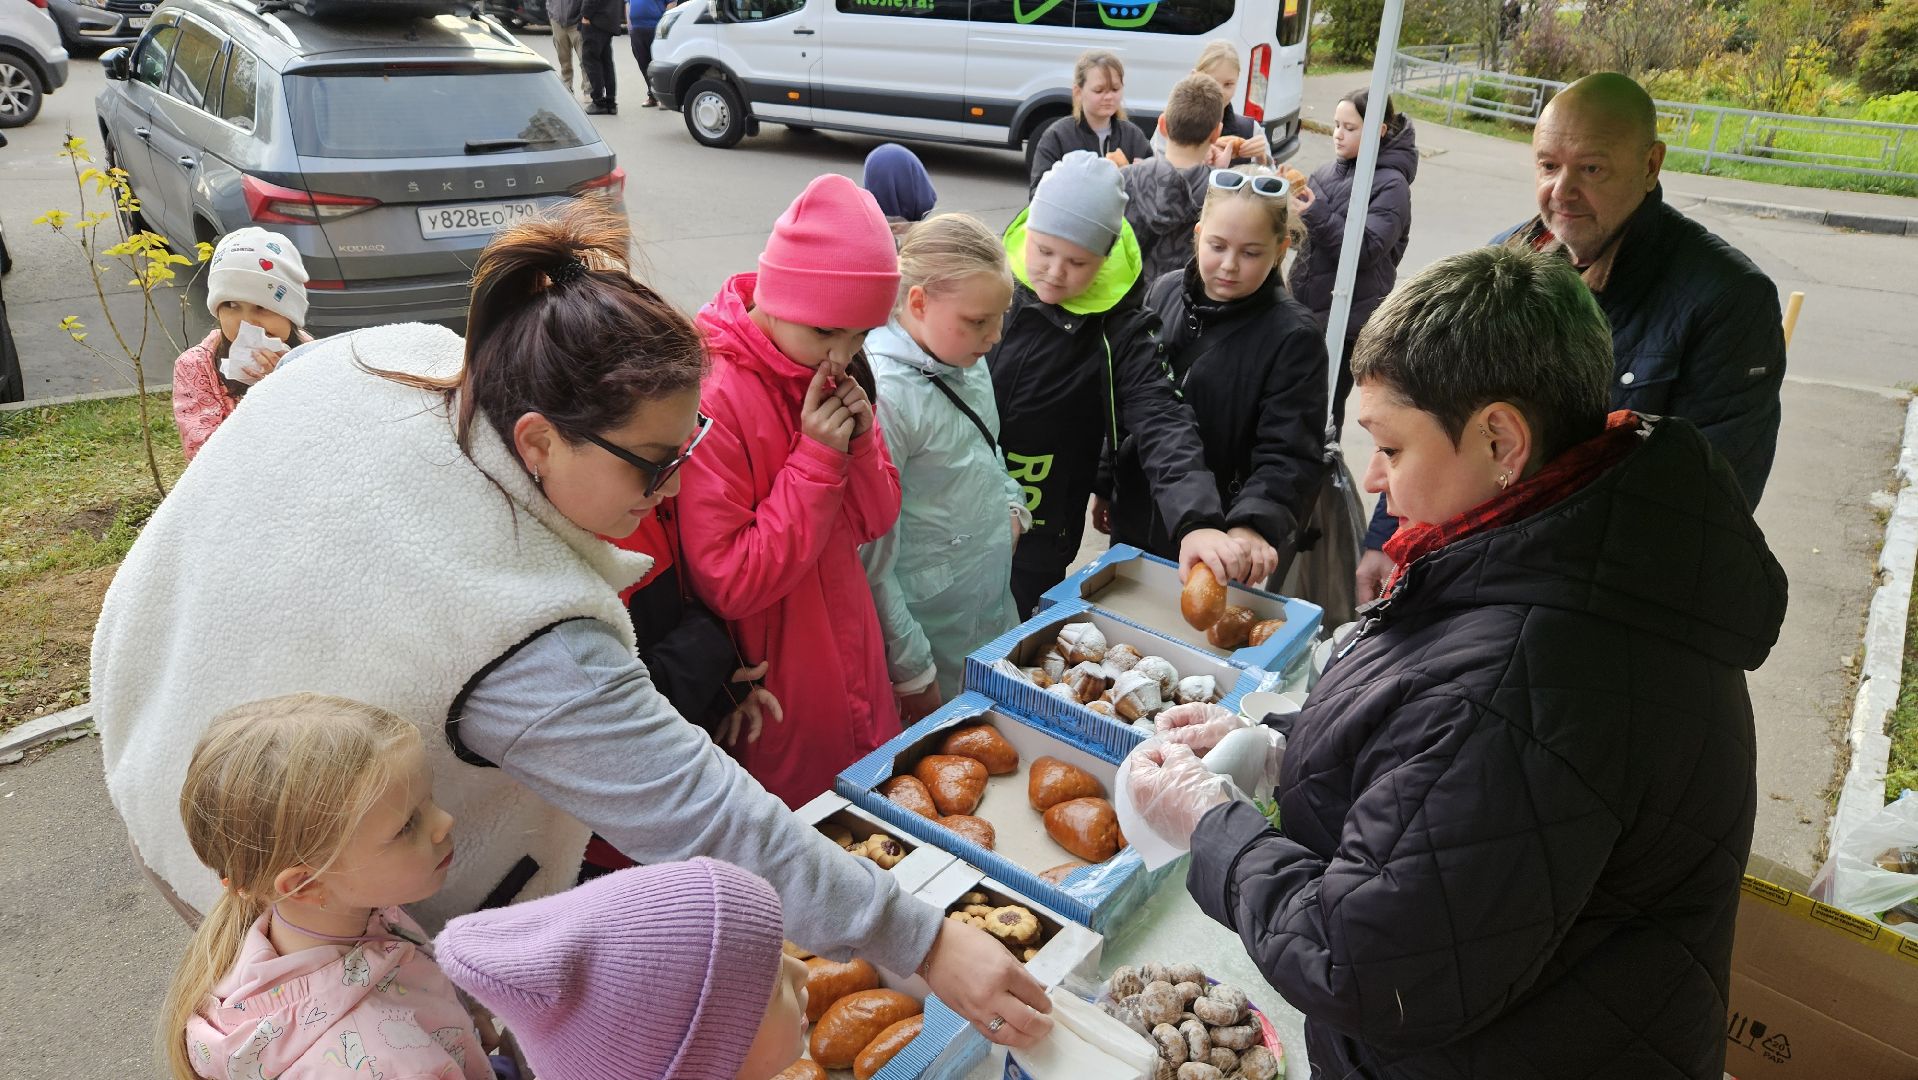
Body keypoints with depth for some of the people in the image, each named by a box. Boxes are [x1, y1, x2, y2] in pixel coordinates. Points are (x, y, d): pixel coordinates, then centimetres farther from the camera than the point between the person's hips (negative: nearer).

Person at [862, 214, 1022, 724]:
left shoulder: (967, 361, 0)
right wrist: (911, 672, -16)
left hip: (994, 606, 8)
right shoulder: (882, 392, -25)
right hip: (932, 635, -8)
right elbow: (872, 553, -22)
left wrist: (1011, 507, 4)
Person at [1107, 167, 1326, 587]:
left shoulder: (1293, 338, -16)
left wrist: (1252, 525, -37)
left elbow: (1290, 456, -19)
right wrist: (1106, 486, 16)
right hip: (1135, 524, 5)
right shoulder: (1165, 292, 0)